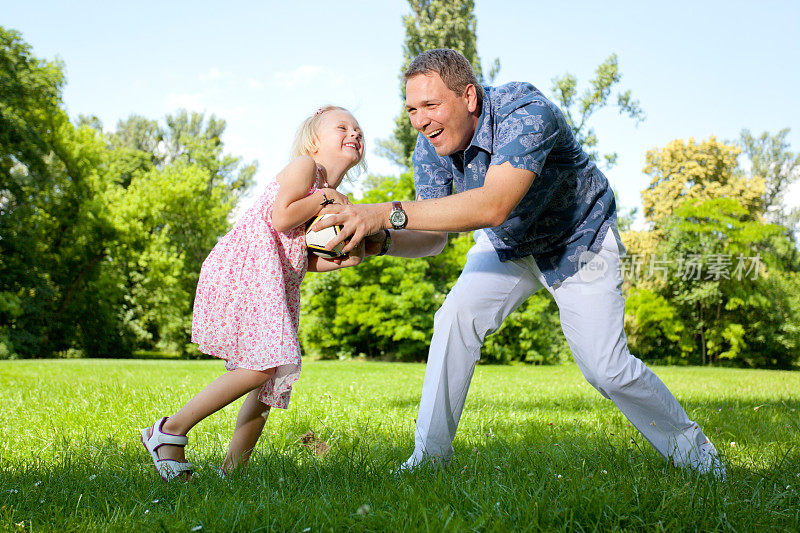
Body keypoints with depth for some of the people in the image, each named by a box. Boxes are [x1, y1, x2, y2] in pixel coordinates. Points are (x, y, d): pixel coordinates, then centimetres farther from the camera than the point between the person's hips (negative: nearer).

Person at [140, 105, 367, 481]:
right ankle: (169, 432, -11)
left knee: (273, 372, 4)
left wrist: (345, 259, 1)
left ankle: (233, 468, 10)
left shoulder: (334, 201, 23)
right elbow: (281, 218, -17)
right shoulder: (304, 167, -1)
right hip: (243, 270, -10)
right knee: (262, 365, -20)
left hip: (276, 286, 10)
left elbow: (308, 259, 17)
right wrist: (325, 199, -6)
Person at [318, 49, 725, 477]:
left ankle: (691, 449, 20)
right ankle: (429, 456, -9)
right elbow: (435, 237, -16)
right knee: (456, 314, -20)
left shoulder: (527, 111, -38)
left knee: (607, 369, -6)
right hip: (506, 246, 5)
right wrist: (382, 241, -38)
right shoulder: (431, 147, -18)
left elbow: (493, 206, -52)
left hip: (579, 241, -4)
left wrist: (387, 214, -56)